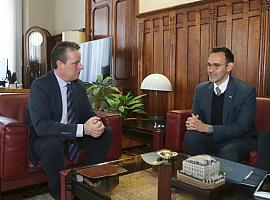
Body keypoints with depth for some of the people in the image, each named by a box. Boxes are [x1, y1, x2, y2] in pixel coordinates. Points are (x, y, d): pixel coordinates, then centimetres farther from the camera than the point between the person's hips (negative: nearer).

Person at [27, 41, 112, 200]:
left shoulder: (79, 85, 0)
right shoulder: (40, 85, -21)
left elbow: (88, 114, 5)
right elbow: (41, 125, -32)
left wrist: (96, 124, -21)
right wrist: (82, 129, -39)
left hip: (73, 137, 7)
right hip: (44, 138, -6)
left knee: (106, 133, -5)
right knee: (52, 143, -37)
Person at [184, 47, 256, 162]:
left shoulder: (246, 91, -12)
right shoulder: (201, 89, 3)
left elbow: (242, 128, -16)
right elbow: (195, 117, 9)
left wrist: (208, 128, -26)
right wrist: (192, 122, -18)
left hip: (238, 139, -4)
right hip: (210, 138, 5)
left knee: (227, 153, -36)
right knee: (191, 136, -25)